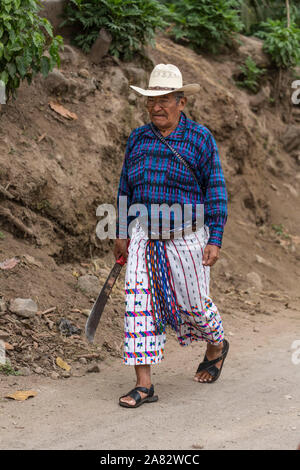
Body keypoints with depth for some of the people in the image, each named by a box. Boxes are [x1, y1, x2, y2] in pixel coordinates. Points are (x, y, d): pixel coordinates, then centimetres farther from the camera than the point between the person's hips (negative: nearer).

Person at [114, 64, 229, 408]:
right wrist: (121, 234, 13)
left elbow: (215, 192, -3)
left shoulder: (200, 139, -3)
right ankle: (144, 385, -5)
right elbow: (126, 188, 16)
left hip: (186, 234, -3)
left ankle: (216, 345, 39)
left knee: (193, 303, 5)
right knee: (138, 302, -8)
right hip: (145, 234, 3)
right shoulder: (138, 139, 9)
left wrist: (215, 240, -9)